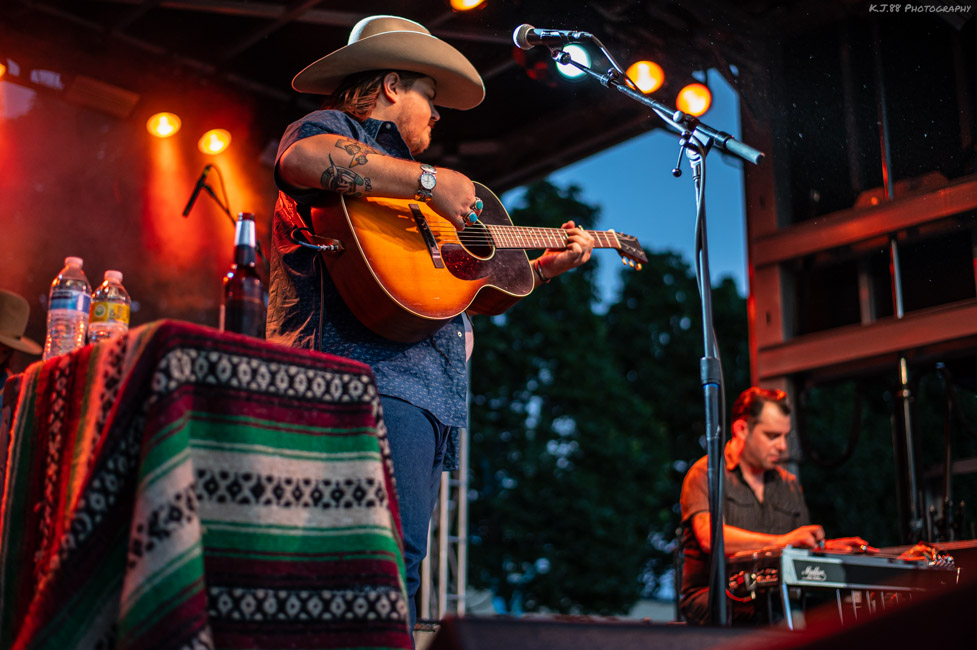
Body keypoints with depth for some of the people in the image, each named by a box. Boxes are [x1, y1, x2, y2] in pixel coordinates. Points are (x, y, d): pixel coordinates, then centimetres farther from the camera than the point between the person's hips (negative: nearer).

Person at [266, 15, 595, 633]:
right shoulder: (336, 129, 6)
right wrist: (430, 181, -17)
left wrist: (545, 266, 31)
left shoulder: (397, 181, 35)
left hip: (424, 387, 10)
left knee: (398, 565, 5)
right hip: (367, 372, -10)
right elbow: (301, 158, -22)